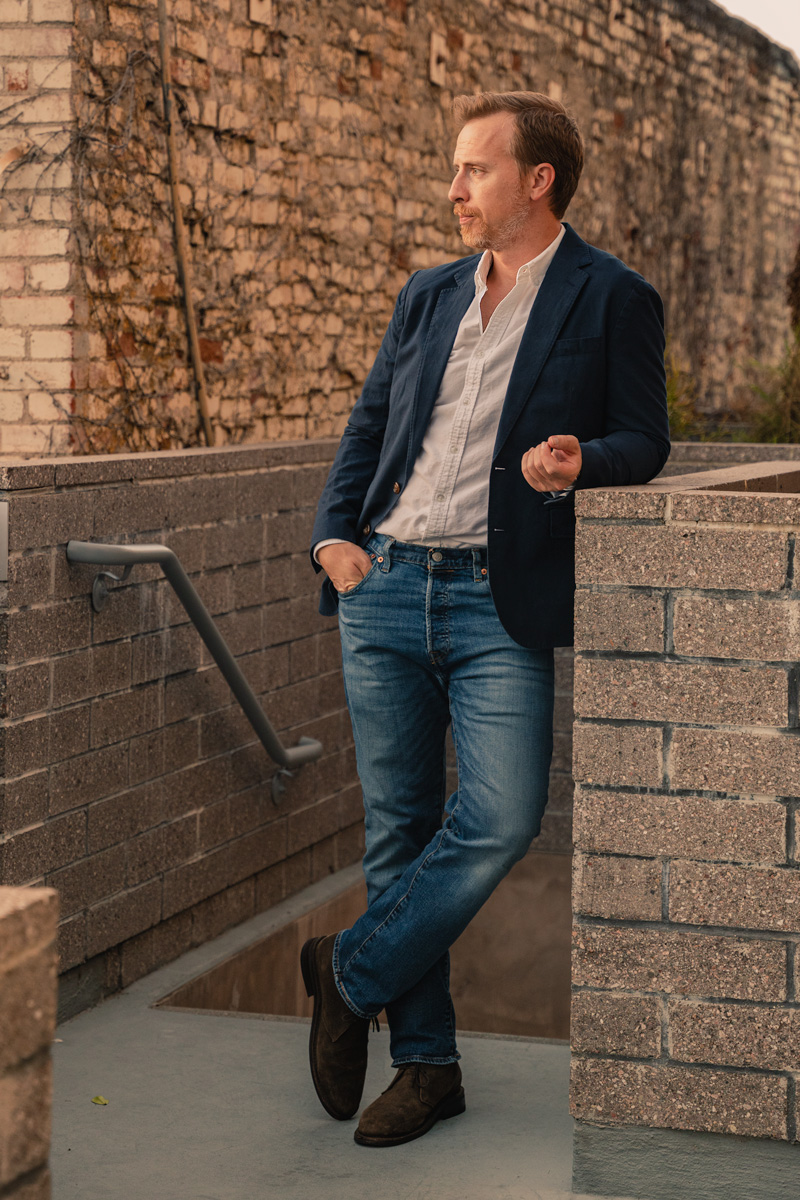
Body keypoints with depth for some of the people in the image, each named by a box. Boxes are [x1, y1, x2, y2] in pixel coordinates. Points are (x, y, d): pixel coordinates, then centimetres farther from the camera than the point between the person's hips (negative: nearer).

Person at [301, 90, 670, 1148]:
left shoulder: (613, 300, 2)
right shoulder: (428, 296, 17)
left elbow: (643, 439, 1)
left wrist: (580, 461, -20)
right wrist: (334, 534, 5)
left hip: (499, 597, -4)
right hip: (384, 587, 4)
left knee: (502, 817, -17)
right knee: (399, 831, 5)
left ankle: (352, 969, 6)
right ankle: (425, 1065, 15)